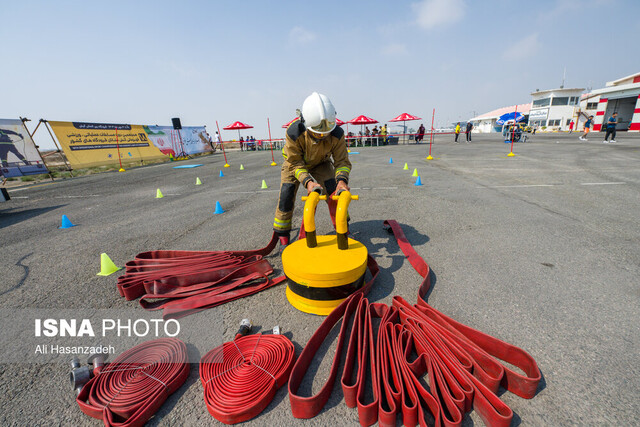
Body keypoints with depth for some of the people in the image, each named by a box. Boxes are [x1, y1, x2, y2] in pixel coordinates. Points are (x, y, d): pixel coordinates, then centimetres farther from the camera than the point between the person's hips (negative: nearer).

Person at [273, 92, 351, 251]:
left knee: (334, 191, -15)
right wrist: (307, 181, -48)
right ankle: (282, 236, 0)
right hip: (295, 163, -1)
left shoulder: (337, 134, -31)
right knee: (286, 194, -16)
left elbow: (342, 161, -25)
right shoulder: (294, 132, -38)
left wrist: (342, 179, -46)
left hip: (321, 163, 2)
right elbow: (295, 164, -30)